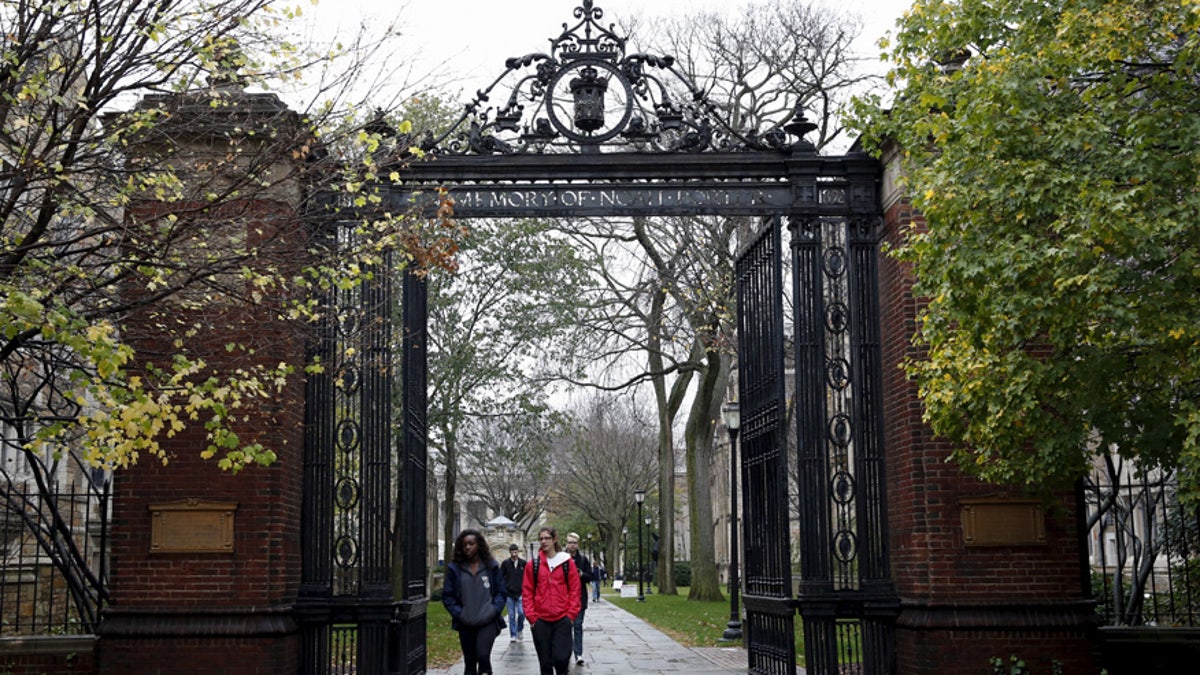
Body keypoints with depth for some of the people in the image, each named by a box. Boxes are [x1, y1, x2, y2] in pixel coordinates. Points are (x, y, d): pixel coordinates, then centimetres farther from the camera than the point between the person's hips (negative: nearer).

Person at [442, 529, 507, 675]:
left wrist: (493, 611, -7)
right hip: (465, 624, 2)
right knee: (469, 662, 8)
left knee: (483, 655, -20)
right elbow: (447, 596, 5)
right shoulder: (455, 568, 2)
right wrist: (459, 614, -6)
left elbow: (501, 592, 6)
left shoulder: (491, 566, 3)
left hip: (488, 622, -2)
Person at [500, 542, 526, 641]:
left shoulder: (523, 563, 1)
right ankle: (513, 635, 11)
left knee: (521, 613, -8)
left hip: (521, 593, 0)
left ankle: (520, 630, 17)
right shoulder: (505, 563, 0)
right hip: (509, 594, 0)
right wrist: (504, 590, -2)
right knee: (512, 615, 4)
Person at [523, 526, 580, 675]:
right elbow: (527, 592, 5)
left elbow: (575, 590, 4)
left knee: (561, 658, -9)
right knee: (545, 662, 7)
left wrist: (571, 614, -3)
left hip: (562, 619, -1)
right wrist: (531, 616, -2)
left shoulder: (567, 562, 3)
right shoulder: (533, 565, 5)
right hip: (541, 620, 1)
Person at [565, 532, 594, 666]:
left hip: (579, 598, 1)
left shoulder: (583, 559, 6)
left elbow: (591, 577, 6)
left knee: (578, 626, -1)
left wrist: (582, 574, -13)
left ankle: (578, 654, -2)